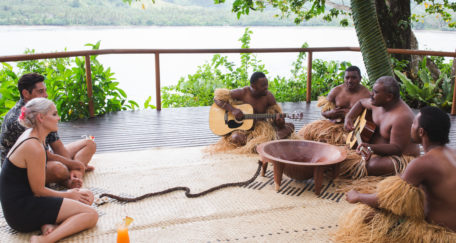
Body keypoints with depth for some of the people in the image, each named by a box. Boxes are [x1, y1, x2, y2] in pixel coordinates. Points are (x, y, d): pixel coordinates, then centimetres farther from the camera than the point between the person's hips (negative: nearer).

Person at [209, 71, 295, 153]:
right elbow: (217, 97, -11)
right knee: (235, 137, -37)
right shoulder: (242, 93, -12)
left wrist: (280, 122, -26)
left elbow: (276, 113, -1)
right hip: (242, 127, -2)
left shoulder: (268, 96, -6)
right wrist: (232, 110, -26)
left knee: (290, 127, -16)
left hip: (262, 128, 2)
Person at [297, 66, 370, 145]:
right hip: (334, 123, 4)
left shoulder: (365, 94, -4)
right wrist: (331, 113, -12)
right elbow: (323, 112, 11)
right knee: (310, 130, -15)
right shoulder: (336, 91, 7)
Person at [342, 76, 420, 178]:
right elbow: (361, 103, 19)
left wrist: (371, 148, -44)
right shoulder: (378, 103, -3)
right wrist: (349, 117, 1)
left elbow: (396, 148, -28)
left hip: (402, 157, -9)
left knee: (372, 165, -36)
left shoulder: (401, 117, -29)